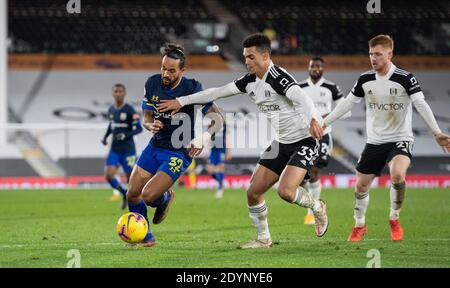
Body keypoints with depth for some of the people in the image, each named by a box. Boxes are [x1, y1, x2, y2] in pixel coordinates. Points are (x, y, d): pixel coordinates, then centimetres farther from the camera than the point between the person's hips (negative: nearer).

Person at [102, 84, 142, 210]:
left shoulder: (129, 110, -10)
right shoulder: (111, 110, 9)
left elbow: (139, 128, -11)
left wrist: (126, 135, -24)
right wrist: (105, 136, 11)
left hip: (128, 150, -5)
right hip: (114, 150, 5)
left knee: (131, 179, -2)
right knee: (109, 175, -11)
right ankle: (124, 193, 14)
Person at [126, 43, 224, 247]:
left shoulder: (192, 89, -18)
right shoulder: (152, 84, -5)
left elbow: (218, 119, -15)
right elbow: (146, 118, 4)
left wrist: (202, 138, -32)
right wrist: (151, 125, -20)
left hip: (179, 152, -6)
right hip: (155, 146, 6)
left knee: (149, 196, -18)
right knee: (132, 194, 1)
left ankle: (165, 199, 20)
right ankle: (145, 238, 23)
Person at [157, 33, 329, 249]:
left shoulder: (279, 78, -22)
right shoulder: (250, 81, 3)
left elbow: (302, 98, -39)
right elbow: (218, 92, 9)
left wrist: (313, 119, -60)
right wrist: (181, 101, 7)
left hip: (303, 142, -8)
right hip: (280, 144, 8)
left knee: (285, 191, -24)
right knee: (253, 192, 2)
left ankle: (317, 208, 7)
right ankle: (263, 239, 19)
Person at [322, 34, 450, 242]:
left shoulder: (405, 78, -11)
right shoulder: (365, 79, 1)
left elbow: (421, 105, -14)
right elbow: (347, 103, 12)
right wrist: (323, 123, 12)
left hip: (400, 139, -5)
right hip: (374, 141, 5)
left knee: (397, 174, -31)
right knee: (361, 185, 7)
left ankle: (394, 219, -6)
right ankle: (359, 225, 33)